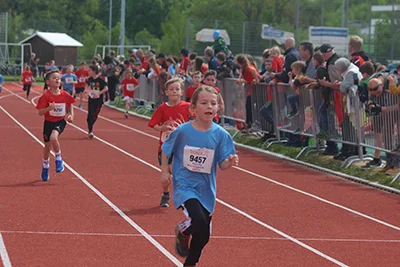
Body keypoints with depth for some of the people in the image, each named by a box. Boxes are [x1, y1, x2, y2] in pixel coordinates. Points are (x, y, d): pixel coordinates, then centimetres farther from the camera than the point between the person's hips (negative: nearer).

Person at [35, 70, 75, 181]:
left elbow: (70, 105, 14)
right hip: (48, 122, 0)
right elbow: (40, 112, -15)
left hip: (60, 122, 0)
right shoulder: (46, 96, -14)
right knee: (47, 146, 11)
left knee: (53, 137, -29)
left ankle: (59, 160, -7)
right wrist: (49, 108, -33)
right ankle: (45, 166, 36)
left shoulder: (65, 95, -7)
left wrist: (71, 115, -2)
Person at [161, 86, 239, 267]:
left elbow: (222, 165, -7)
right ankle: (182, 232, 7)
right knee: (199, 221, -27)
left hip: (206, 189, 3)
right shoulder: (182, 131, -11)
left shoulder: (221, 134, -7)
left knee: (203, 235, 10)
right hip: (184, 185, -3)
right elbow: (166, 150, 6)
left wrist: (230, 162, -27)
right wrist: (164, 171, 0)